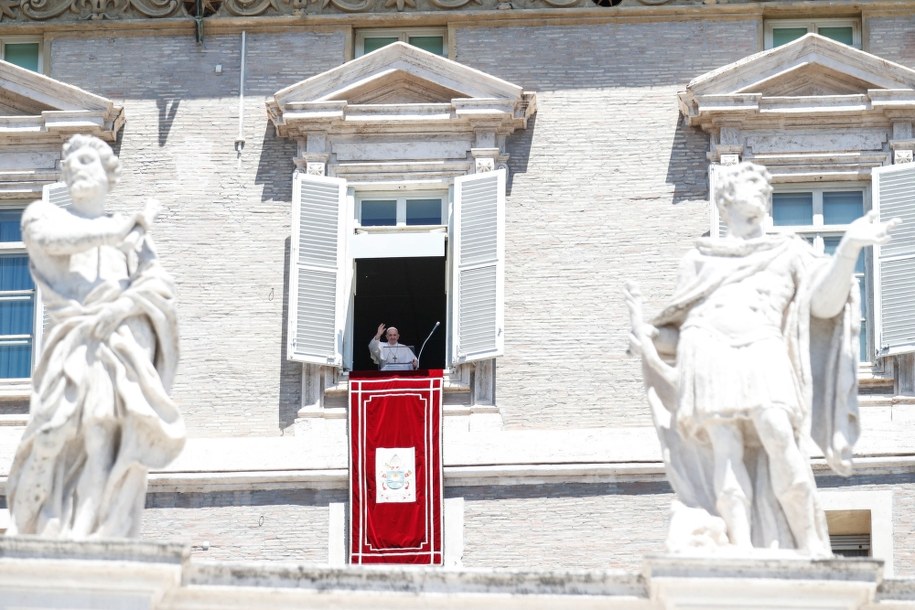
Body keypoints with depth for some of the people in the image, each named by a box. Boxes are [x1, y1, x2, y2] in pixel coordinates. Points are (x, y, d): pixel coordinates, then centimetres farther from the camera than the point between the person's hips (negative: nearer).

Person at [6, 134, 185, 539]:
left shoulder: (136, 234, 28)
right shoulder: (43, 215, 25)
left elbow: (160, 288, 11)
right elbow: (53, 238, -1)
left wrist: (122, 306, -12)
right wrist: (126, 226, 10)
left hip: (126, 345, 1)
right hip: (74, 344, -1)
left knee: (113, 438, -20)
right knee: (61, 436, -24)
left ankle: (103, 541, -30)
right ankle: (41, 541, -29)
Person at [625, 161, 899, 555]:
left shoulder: (789, 252, 27)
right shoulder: (698, 260, 31)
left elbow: (825, 303, 11)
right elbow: (683, 327, 29)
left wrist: (849, 247, -1)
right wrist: (646, 335, 10)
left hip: (762, 352, -1)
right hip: (708, 353, 1)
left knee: (779, 439, -26)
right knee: (726, 450, -20)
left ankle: (811, 548, -25)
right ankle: (742, 553, -31)